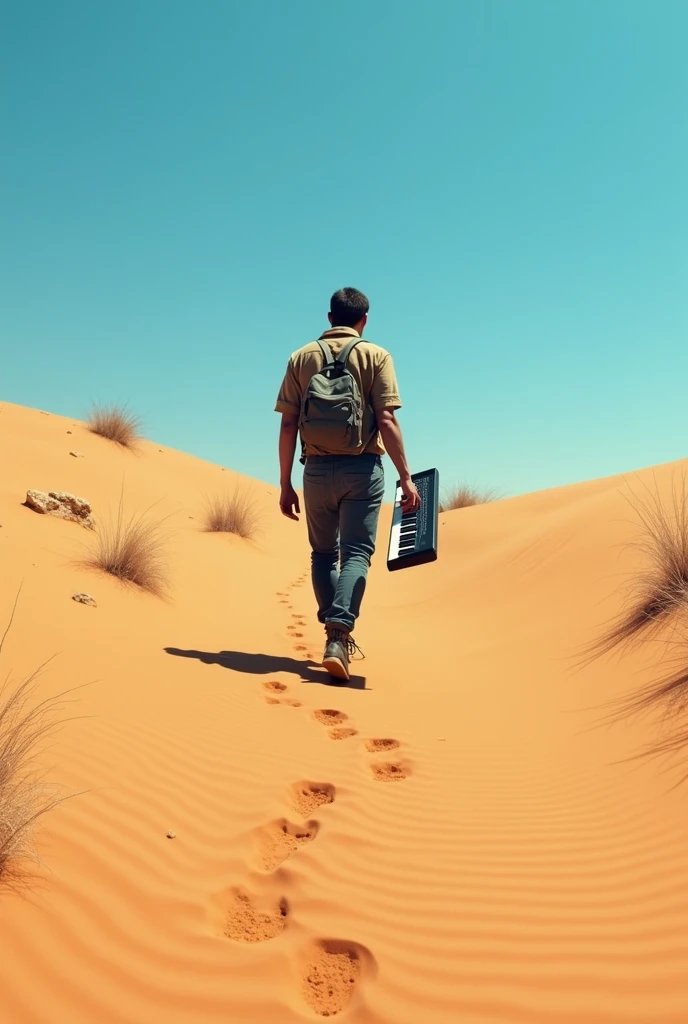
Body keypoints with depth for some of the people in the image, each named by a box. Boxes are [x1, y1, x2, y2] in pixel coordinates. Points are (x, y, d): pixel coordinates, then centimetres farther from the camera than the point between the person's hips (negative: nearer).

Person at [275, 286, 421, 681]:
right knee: (356, 553, 0)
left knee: (324, 553, 16)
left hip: (317, 469, 2)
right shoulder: (376, 356, 2)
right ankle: (339, 636, -16)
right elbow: (386, 421, -9)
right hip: (362, 469, -2)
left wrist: (285, 484, 7)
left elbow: (288, 426, 3)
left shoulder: (301, 357, 8)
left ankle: (336, 635, 19)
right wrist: (406, 477, -7)